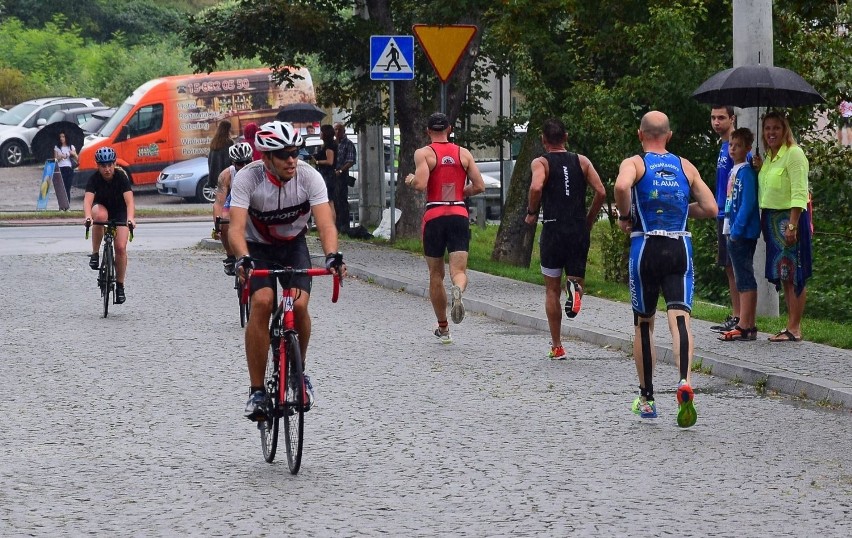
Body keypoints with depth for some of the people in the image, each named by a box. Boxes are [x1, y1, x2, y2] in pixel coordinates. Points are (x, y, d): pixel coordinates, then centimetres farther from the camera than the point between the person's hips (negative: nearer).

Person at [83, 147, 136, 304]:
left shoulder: (121, 177, -25)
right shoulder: (95, 178, -23)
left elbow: (129, 200, -36)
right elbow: (88, 199, -37)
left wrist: (130, 218, -55)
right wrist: (88, 216, -57)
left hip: (120, 212, 0)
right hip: (101, 206, 0)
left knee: (121, 247, -15)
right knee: (100, 215, -38)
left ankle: (120, 286, 0)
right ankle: (95, 254, -23)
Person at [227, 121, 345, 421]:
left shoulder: (308, 176, -22)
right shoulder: (248, 178, -26)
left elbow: (325, 223, -30)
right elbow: (236, 227, -34)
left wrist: (332, 256, -49)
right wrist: (243, 259, -54)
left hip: (294, 245, 1)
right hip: (258, 247, -1)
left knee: (299, 305, -22)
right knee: (262, 302, -26)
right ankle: (256, 391, -18)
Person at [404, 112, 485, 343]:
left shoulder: (424, 153, -2)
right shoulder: (463, 154, 7)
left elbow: (420, 184, -16)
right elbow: (479, 186, 4)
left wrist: (410, 180, 6)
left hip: (434, 216, -1)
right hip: (459, 215, 1)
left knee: (436, 276, 12)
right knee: (459, 271, -4)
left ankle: (443, 328, 20)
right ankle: (457, 290, -41)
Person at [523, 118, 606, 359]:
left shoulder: (541, 163, -1)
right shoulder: (582, 161, 9)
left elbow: (536, 187, -21)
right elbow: (601, 192, -1)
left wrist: (532, 213, -4)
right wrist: (588, 221, 11)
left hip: (553, 230, -2)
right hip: (579, 231, 2)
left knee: (552, 290, 9)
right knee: (577, 275, 16)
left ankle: (557, 347, 8)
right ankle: (575, 287, -23)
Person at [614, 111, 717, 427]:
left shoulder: (634, 163, 0)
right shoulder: (685, 167, 11)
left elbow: (622, 186, -23)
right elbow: (710, 208, 8)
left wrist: (624, 216, -7)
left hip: (646, 247, -1)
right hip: (680, 248, 1)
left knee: (643, 323, 14)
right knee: (679, 318, -9)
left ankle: (646, 399, 20)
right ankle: (684, 383, -35)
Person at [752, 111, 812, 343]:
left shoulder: (794, 154, -12)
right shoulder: (769, 157, 15)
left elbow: (799, 193, -18)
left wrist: (792, 225, -23)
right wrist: (759, 169, 9)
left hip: (790, 217, -9)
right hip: (770, 218, 9)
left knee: (794, 276, -6)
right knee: (783, 276, 10)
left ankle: (795, 329, -5)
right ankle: (790, 326, 14)